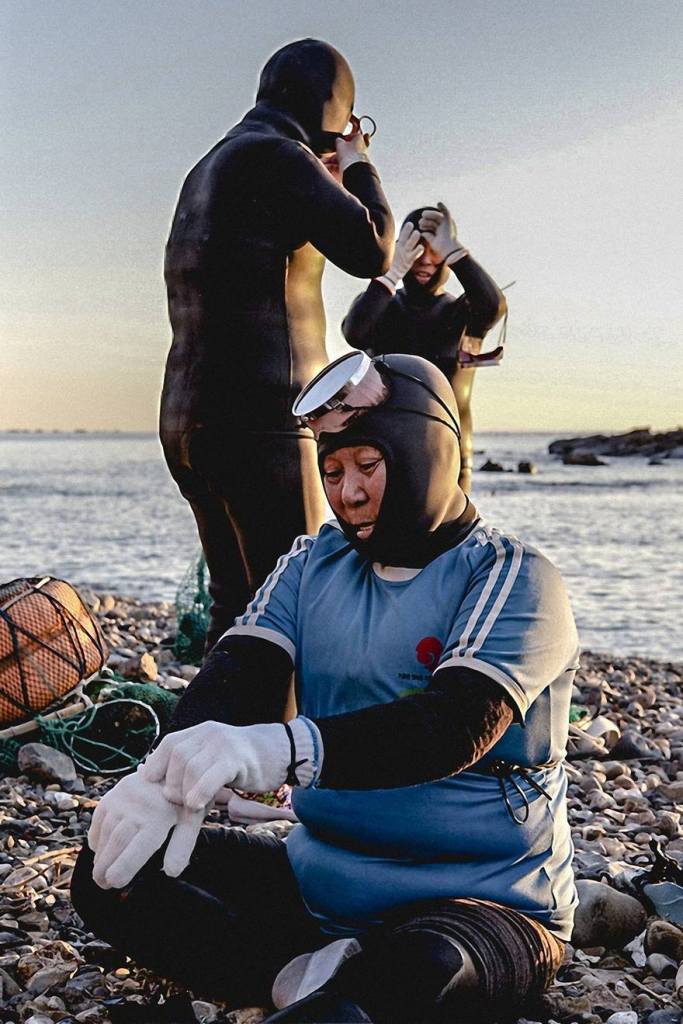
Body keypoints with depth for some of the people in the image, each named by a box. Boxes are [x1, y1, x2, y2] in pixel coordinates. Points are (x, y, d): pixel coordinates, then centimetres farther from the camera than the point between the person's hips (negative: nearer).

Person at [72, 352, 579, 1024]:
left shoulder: (511, 580, -10)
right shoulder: (312, 566, 9)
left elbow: (459, 722, -27)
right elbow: (238, 672, -7)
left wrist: (282, 748, -43)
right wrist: (170, 774, -30)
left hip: (485, 899, -6)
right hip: (320, 880, 7)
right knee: (109, 871, -8)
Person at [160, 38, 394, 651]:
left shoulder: (210, 168, 22)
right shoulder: (277, 154, -7)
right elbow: (371, 250, -14)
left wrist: (329, 179, 24)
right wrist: (359, 169, 5)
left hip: (189, 419, 9)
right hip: (260, 418, -9)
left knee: (235, 606, 14)